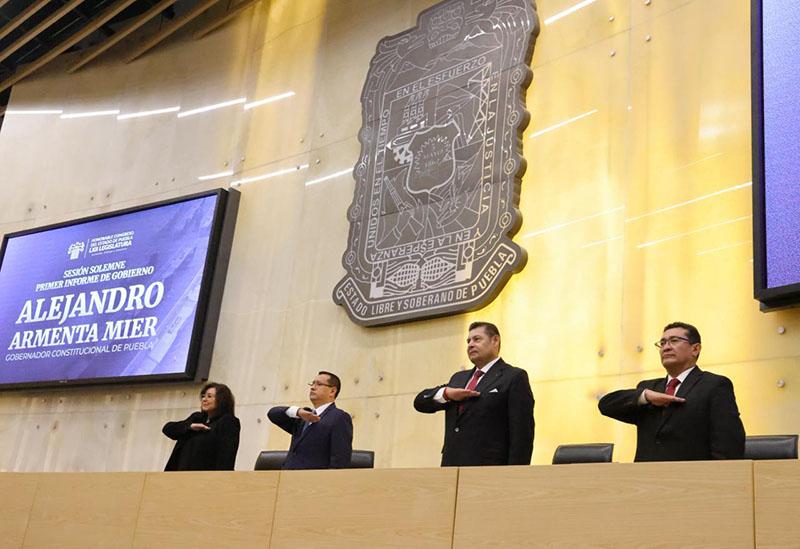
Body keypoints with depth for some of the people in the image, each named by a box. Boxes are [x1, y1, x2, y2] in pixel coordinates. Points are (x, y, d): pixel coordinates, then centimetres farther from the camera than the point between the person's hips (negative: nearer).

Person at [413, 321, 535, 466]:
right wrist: (446, 393, -3)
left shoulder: (514, 377, 2)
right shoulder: (459, 378, 23)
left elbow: (522, 433, -5)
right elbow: (420, 401, 18)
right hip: (450, 468, 6)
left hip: (489, 471, -5)